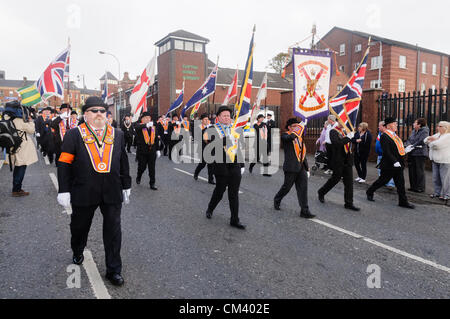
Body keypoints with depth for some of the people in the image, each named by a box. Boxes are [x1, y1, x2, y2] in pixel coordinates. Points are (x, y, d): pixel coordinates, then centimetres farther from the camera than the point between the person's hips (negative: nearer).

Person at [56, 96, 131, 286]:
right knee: (80, 226, 19)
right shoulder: (74, 135, -1)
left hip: (112, 192, 2)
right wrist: (64, 190, -7)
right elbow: (65, 164, -3)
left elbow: (123, 162, 13)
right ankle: (77, 252, 50)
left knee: (113, 230, 3)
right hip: (84, 192, -1)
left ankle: (114, 270, 17)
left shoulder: (117, 135, 8)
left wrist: (126, 185, 14)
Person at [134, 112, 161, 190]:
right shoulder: (139, 127, -3)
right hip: (142, 152, -3)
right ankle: (138, 178, 40)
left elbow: (156, 139, 14)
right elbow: (138, 128, -30)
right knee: (142, 167, 11)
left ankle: (152, 184, 11)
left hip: (152, 152, 3)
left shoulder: (153, 127, 10)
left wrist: (158, 150, 10)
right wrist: (146, 125, -49)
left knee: (152, 169, 3)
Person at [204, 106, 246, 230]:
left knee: (234, 194, 6)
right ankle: (210, 209, 39)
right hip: (221, 167, -4)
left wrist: (242, 165, 13)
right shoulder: (213, 129, -3)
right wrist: (227, 138, -32)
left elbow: (239, 147, 15)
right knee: (219, 191, 11)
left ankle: (234, 220, 15)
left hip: (235, 167, 4)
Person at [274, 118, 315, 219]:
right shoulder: (285, 136, -5)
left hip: (301, 167, 6)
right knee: (287, 187, 7)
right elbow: (291, 137, -32)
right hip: (291, 168, -6)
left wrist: (307, 167, 19)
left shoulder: (300, 138, 17)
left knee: (303, 188, 1)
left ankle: (304, 211, 6)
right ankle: (277, 200, 35)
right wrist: (298, 128, -20)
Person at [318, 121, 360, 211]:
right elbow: (337, 143, -26)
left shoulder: (344, 132, 13)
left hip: (347, 160, 7)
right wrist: (348, 137, -19)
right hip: (338, 161, -7)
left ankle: (349, 203, 11)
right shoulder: (333, 132, -11)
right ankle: (321, 193, 29)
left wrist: (352, 135, 5)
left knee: (349, 181, 5)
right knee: (336, 178, 5)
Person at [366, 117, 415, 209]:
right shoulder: (384, 136, -15)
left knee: (400, 183, 8)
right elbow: (386, 151, -21)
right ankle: (370, 192, 26)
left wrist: (404, 151, 7)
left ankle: (403, 201, 13)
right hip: (389, 165, -8)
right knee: (383, 180, 5)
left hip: (398, 164, 8)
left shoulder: (395, 135, 13)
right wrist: (394, 161, -25)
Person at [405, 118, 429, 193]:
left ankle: (420, 188, 6)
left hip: (420, 154, -8)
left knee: (420, 171, -3)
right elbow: (409, 140, 13)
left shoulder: (425, 131, -8)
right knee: (412, 170, 11)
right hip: (412, 154, 8)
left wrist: (412, 146, -14)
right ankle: (413, 186, 21)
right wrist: (408, 144, -8)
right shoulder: (414, 131, 15)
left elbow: (421, 141, -18)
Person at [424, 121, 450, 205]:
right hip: (436, 160, 9)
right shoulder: (438, 134, 15)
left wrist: (431, 142, -2)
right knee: (436, 178, 13)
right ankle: (437, 193, 23)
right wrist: (430, 139, -6)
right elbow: (426, 140, 16)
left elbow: (437, 144, -22)